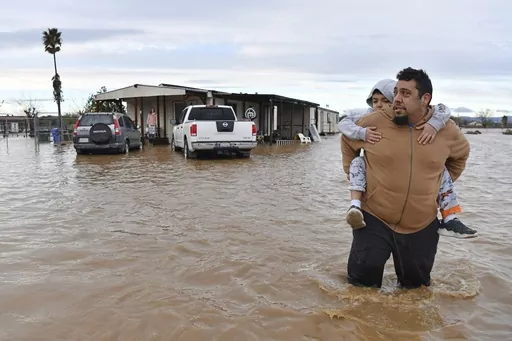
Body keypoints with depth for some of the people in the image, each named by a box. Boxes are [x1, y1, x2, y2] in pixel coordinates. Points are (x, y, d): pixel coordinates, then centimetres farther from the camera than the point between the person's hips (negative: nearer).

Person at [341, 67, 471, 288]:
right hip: (375, 220, -2)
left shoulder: (446, 130, -3)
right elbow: (347, 140, 9)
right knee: (363, 280, -1)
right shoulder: (374, 122, -11)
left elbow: (461, 154, 19)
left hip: (422, 225, 2)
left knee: (416, 283, 18)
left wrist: (443, 182, 13)